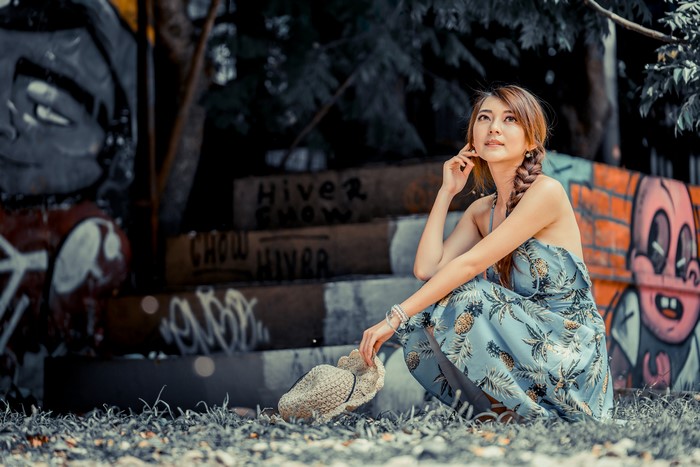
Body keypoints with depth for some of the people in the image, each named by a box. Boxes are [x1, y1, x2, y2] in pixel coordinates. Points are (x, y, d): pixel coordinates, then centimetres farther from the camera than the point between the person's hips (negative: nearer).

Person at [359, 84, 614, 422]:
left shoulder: (546, 192, -13)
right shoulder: (481, 211, 11)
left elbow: (469, 264, -19)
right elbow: (426, 268, -1)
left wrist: (395, 317, -22)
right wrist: (447, 191, 5)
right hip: (526, 343, 7)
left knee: (467, 295, -25)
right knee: (419, 329, -10)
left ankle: (526, 411, -11)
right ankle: (502, 409, 2)